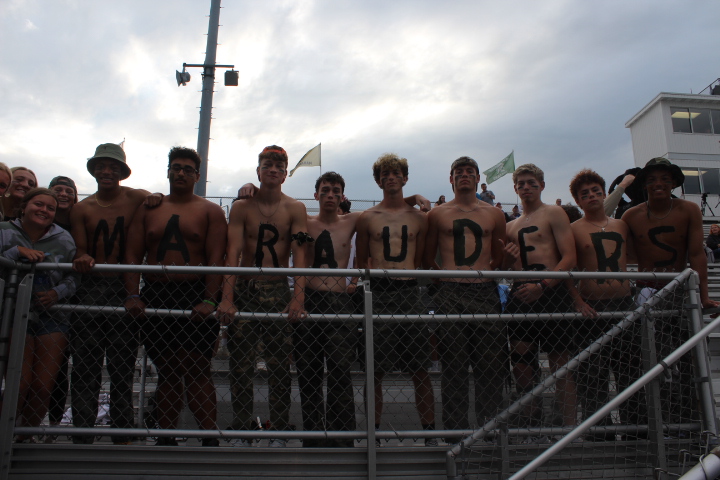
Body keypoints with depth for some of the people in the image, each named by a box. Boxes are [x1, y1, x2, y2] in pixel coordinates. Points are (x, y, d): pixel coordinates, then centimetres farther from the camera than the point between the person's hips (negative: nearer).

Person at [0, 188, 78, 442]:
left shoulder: (63, 239, 4)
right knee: (21, 383, -12)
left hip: (52, 318, 2)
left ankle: (26, 436, 23)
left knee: (43, 387, -1)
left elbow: (73, 277, 4)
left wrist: (57, 292, -13)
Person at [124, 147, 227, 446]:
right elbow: (133, 255, 8)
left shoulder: (210, 211, 6)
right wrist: (132, 294, -6)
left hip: (195, 298, -3)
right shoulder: (147, 208, 15)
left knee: (197, 371, -7)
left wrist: (209, 300, -16)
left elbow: (216, 260, -4)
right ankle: (166, 438, 16)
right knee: (166, 372, 8)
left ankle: (210, 439, -1)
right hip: (155, 298, 3)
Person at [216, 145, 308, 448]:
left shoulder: (295, 209, 4)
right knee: (240, 366, 2)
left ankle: (279, 433, 10)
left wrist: (298, 296, -23)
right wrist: (227, 298, -19)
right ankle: (240, 432, 12)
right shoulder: (241, 207, 5)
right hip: (244, 289, 1)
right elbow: (233, 253, -6)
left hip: (279, 291, 0)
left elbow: (299, 255, -8)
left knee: (280, 366, 0)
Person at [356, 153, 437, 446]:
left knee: (420, 369, 2)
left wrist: (411, 281, 7)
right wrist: (372, 281, 4)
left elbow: (421, 260, 15)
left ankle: (430, 434, 11)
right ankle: (373, 433, 16)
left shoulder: (419, 218, 11)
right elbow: (361, 262, 12)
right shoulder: (367, 218, 8)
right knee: (375, 370, 3)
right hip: (378, 293, -1)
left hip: (409, 291, 1)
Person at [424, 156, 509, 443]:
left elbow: (500, 259, 19)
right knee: (453, 367, 0)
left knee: (492, 366, 0)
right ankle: (457, 436, 9)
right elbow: (427, 260, 13)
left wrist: (484, 275, 6)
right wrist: (447, 278, 4)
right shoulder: (437, 215, 11)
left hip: (486, 294, 2)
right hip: (450, 295, -1)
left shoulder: (494, 214, 15)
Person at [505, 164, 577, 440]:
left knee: (560, 361, -5)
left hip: (551, 292, -5)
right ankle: (533, 428, 12)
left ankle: (569, 428, 0)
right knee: (522, 361, 3)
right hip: (520, 293, 6)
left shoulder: (554, 213, 5)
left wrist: (542, 286, -17)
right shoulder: (511, 226, 22)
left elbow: (569, 257, -6)